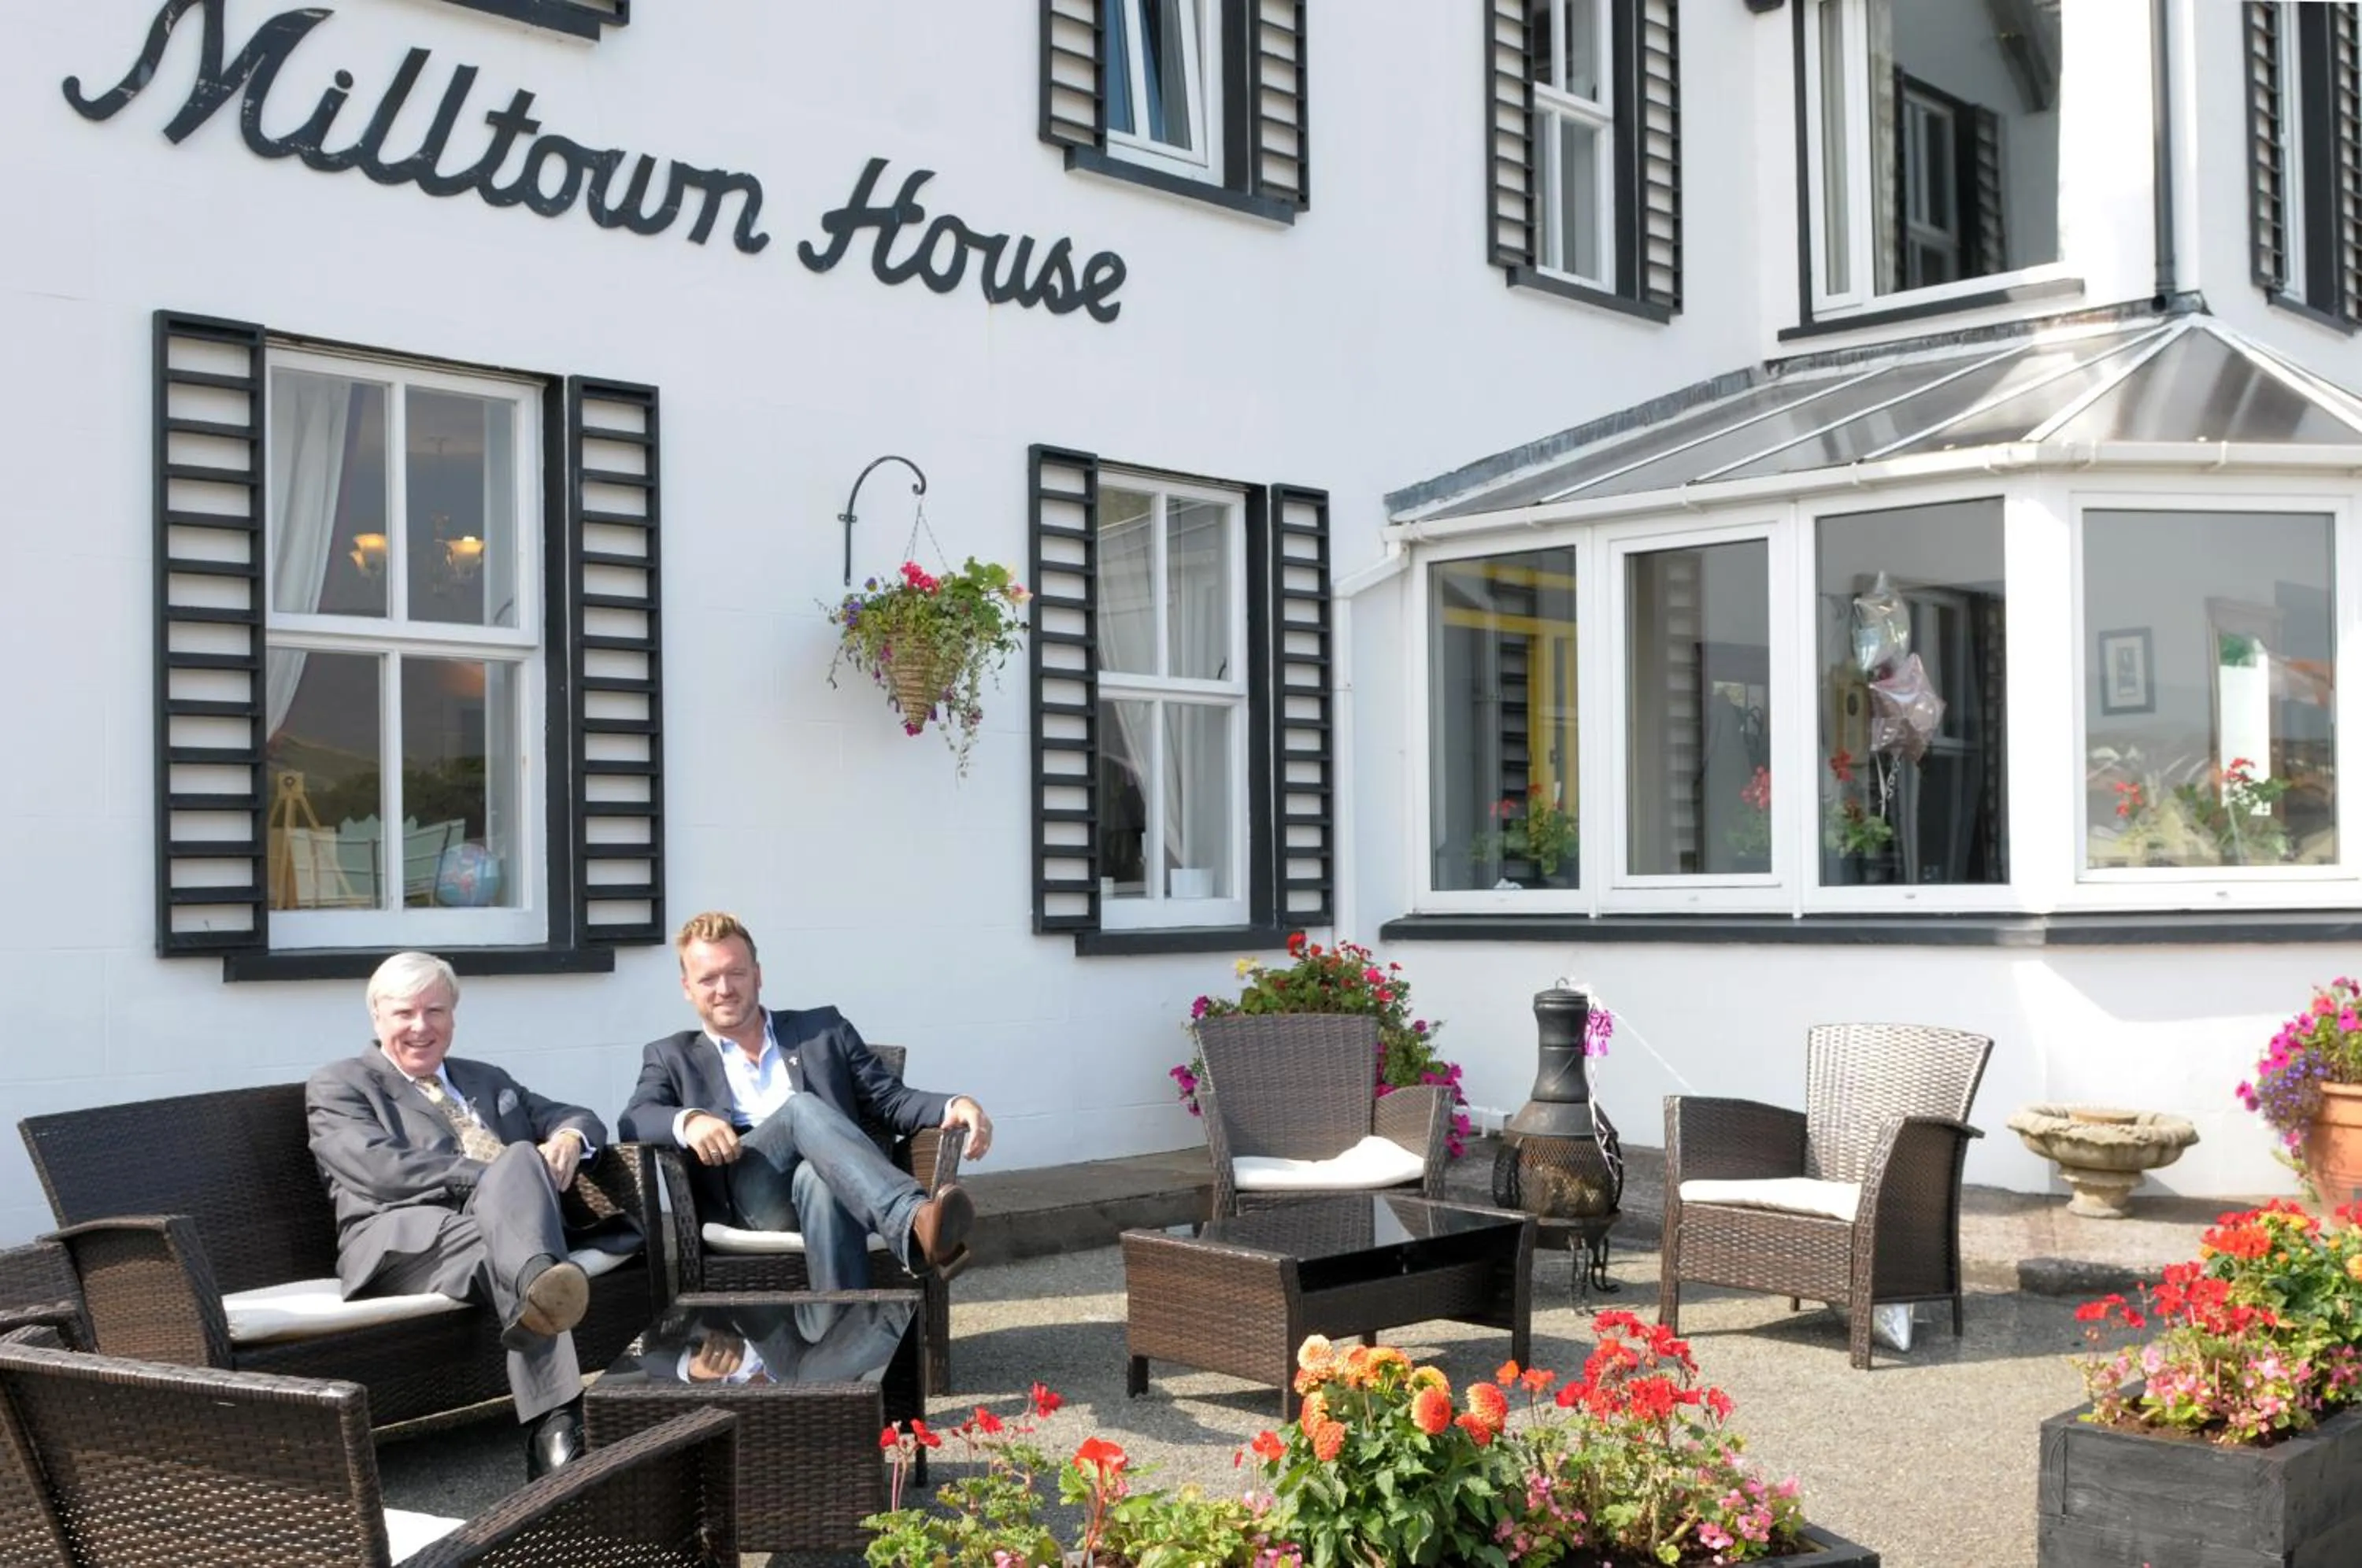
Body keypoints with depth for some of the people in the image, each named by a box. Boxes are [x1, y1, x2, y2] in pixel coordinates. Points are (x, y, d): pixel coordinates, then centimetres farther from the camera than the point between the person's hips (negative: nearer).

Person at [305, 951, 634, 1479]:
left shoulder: (486, 1080, 36)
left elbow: (579, 1117, 32)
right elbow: (381, 1170, -3)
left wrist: (568, 1138, 3)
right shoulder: (338, 1087, 17)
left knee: (523, 1158, -34)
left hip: (498, 1222, 4)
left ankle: (539, 1286, -65)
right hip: (402, 1240, -4)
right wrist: (496, 1174, -13)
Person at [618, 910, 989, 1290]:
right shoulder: (672, 1058, 24)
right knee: (802, 1108, -33)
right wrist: (689, 1120, -18)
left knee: (818, 1179, -38)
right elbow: (634, 1121, 6)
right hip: (742, 1204, -1)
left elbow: (890, 1099, 17)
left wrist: (955, 1105, -6)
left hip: (824, 1179, 1)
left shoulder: (823, 1030, 25)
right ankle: (915, 1224, -56)